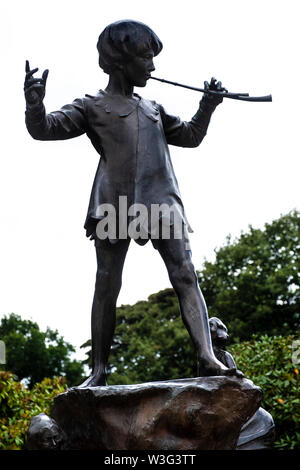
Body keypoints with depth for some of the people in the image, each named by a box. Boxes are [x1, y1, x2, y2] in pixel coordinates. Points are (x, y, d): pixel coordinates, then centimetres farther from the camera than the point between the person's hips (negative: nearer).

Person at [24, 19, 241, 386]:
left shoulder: (153, 109, 25)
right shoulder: (93, 107, 10)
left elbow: (189, 136, 35)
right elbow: (45, 129, 0)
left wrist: (207, 107, 18)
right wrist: (34, 103, -21)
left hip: (161, 201, 4)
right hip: (115, 205, -3)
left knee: (185, 275, -11)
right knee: (106, 286, -2)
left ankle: (207, 359, -17)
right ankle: (98, 372, 4)